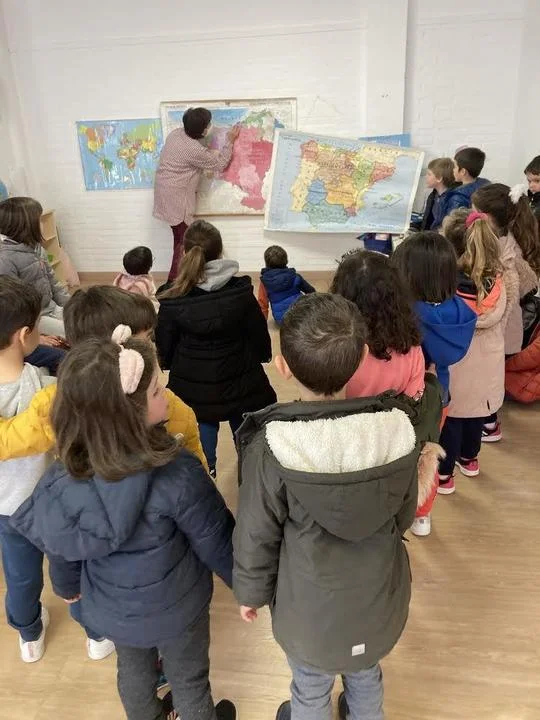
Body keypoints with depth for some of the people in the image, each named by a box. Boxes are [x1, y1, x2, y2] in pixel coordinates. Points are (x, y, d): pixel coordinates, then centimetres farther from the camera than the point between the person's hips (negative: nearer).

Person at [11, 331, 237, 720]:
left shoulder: (64, 473, -22)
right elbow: (216, 544, -22)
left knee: (133, 669, 33)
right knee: (189, 680, 26)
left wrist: (67, 585, 17)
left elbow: (60, 543, -5)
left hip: (108, 607, 5)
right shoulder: (177, 474, -37)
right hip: (174, 609, -4)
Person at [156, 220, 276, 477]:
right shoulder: (241, 291, -17)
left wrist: (170, 366, 15)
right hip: (239, 382, 1)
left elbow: (165, 347, -7)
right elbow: (259, 333, -5)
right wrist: (263, 356, 16)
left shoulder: (172, 299, -17)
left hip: (193, 387, 0)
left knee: (200, 455, 17)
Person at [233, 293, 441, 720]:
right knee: (366, 675, 33)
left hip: (310, 607, -2)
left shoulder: (271, 446, -31)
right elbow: (405, 514, -5)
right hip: (378, 597, 3)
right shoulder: (398, 426, -22)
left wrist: (251, 592, 4)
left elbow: (256, 536, -16)